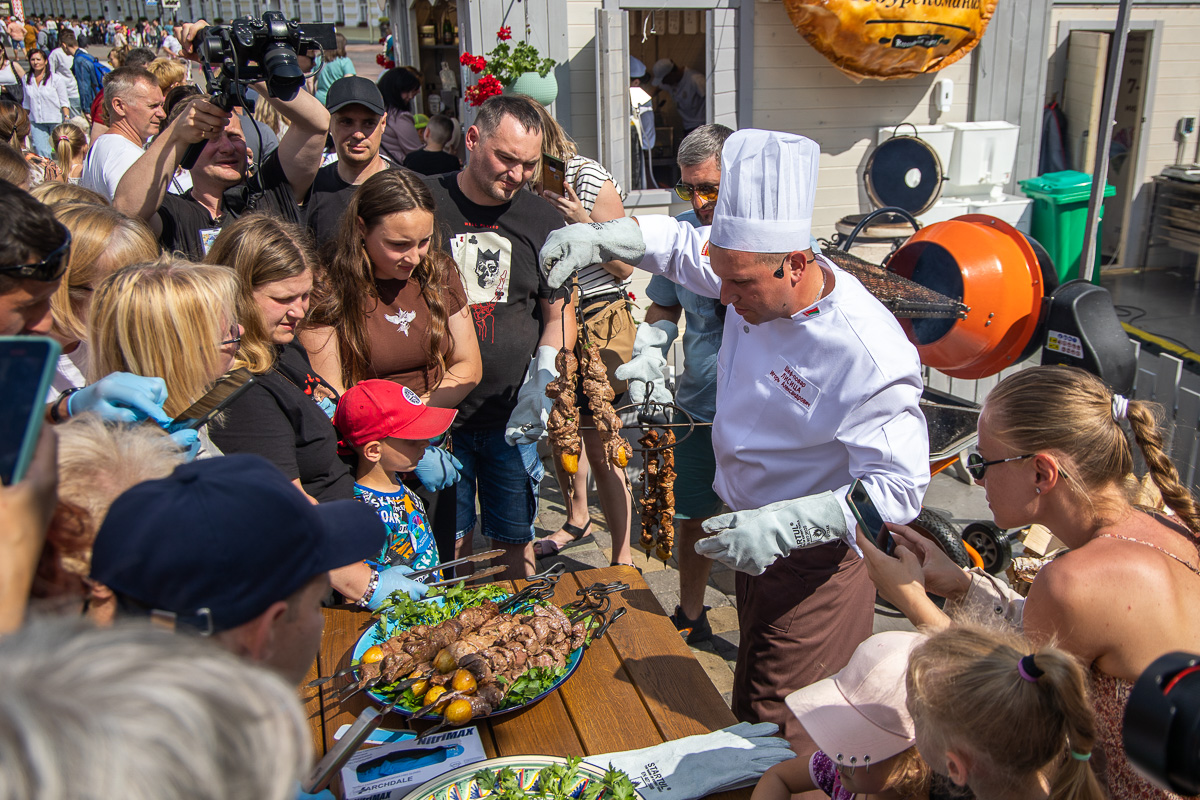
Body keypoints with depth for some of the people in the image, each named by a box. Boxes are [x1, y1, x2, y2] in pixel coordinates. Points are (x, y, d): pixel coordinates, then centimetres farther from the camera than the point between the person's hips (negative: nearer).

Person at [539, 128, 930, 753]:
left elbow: (898, 489, -31)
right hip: (755, 541, 8)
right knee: (751, 708, 29)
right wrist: (596, 237, -8)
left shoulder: (869, 358, -33)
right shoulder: (758, 278, -9)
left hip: (812, 565, -8)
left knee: (782, 738, 9)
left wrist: (781, 526, -40)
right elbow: (679, 244, 8)